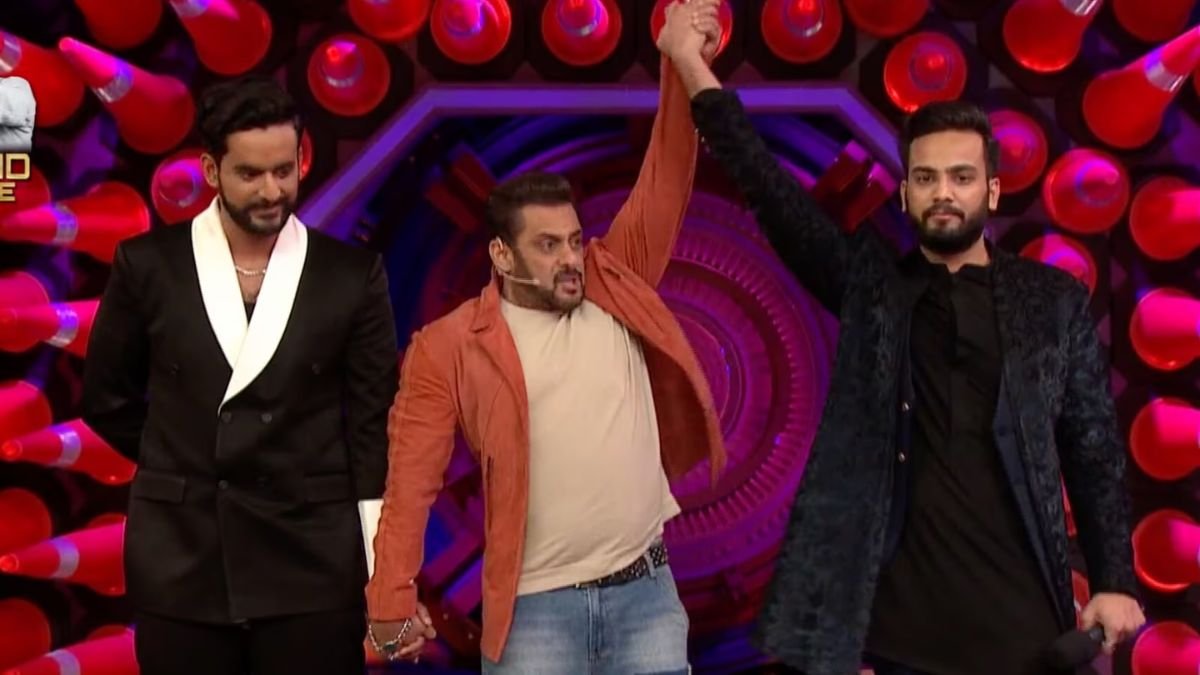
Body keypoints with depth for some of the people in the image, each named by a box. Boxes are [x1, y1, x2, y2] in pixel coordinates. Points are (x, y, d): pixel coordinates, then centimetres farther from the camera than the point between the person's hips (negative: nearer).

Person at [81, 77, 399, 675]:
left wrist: (384, 575, -6)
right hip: (179, 561, 1)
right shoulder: (148, 264, 0)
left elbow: (374, 424, -1)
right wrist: (185, 471, 11)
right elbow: (106, 398, 12)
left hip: (313, 562, -1)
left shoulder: (352, 275, -1)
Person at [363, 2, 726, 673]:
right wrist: (393, 599, -11)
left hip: (646, 592, 3)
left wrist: (682, 69, -11)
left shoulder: (618, 289, 6)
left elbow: (663, 188, 1)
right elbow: (413, 480, -4)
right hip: (534, 608, -3)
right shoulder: (449, 346, -2)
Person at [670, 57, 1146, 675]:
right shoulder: (869, 282, 5)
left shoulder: (1054, 301, 6)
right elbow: (765, 185, -2)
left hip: (1019, 612, 1)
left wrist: (1115, 581, -1)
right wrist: (690, 62, -9)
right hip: (895, 609, 0)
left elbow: (1095, 451, 7)